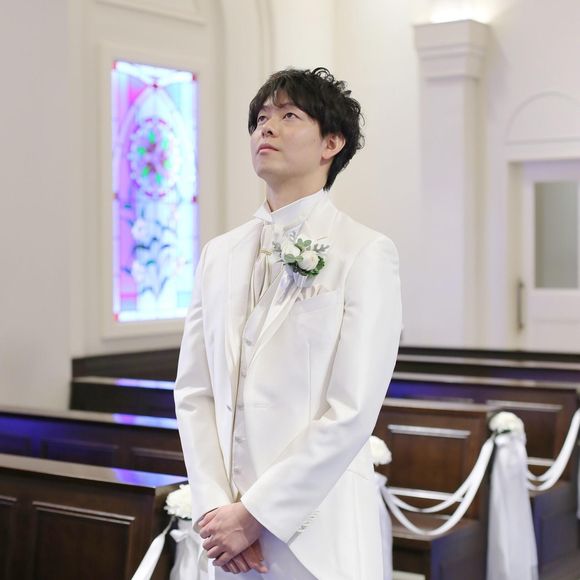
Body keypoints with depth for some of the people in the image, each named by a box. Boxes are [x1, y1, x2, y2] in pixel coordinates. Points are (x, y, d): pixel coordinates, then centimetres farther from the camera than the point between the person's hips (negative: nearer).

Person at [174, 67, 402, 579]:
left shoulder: (367, 253, -8)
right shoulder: (219, 253, 8)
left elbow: (352, 413, -14)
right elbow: (193, 391, 5)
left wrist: (255, 514, -13)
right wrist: (214, 507, -6)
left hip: (316, 535, -4)